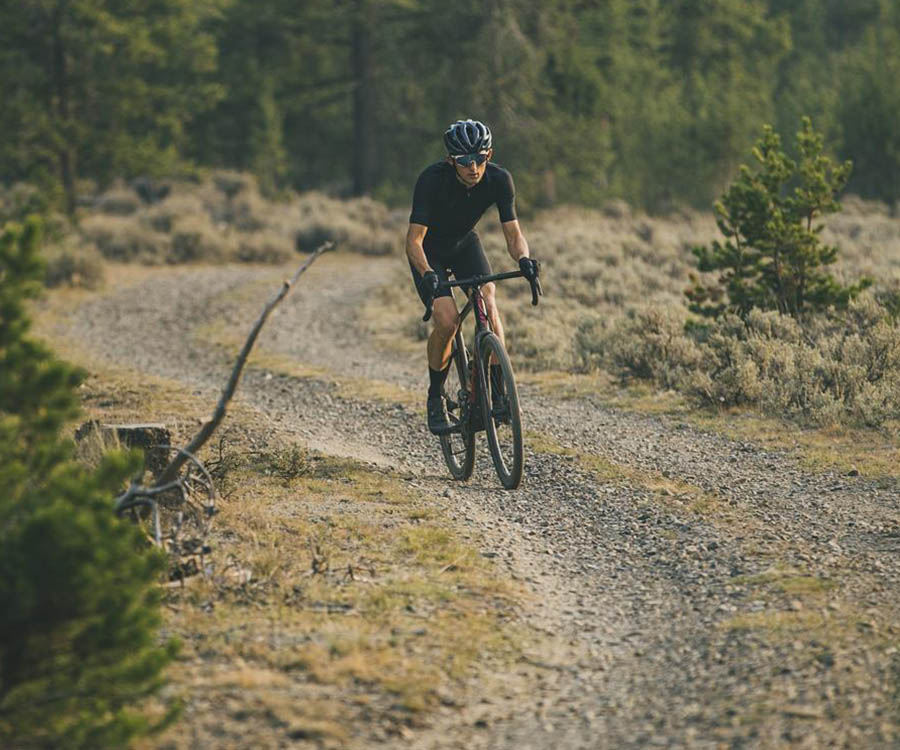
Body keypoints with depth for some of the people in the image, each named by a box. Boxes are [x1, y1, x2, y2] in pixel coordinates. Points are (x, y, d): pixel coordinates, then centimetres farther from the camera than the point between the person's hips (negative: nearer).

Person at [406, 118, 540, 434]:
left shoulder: (499, 180, -23)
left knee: (488, 303, -23)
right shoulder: (432, 179, -33)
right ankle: (435, 398, -2)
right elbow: (414, 239, -36)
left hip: (465, 244, 3)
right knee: (447, 320, -23)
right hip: (430, 251, -3)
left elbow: (513, 233, -21)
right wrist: (427, 274, -54)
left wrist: (523, 259, -44)